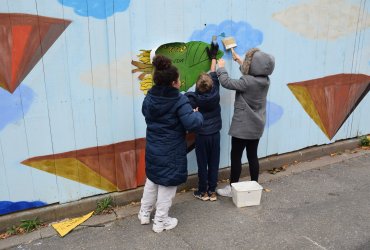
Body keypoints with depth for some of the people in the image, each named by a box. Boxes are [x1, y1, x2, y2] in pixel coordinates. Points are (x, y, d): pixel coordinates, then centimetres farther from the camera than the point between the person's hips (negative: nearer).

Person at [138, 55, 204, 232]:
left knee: (152, 181, 24)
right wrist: (197, 114, -7)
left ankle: (144, 214, 37)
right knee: (167, 185, 9)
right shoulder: (179, 101, -22)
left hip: (152, 149, 7)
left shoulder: (149, 97, -1)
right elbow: (193, 124, -27)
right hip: (171, 152, -6)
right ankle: (160, 222, 23)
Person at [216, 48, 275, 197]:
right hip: (256, 125, 8)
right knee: (252, 156, 15)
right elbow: (250, 72, 21)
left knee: (236, 156, 4)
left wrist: (221, 67, -1)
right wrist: (239, 61, 31)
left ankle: (232, 188, 15)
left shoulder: (248, 82, -23)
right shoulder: (264, 80, 2)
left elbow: (227, 83, -17)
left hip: (242, 126, -8)